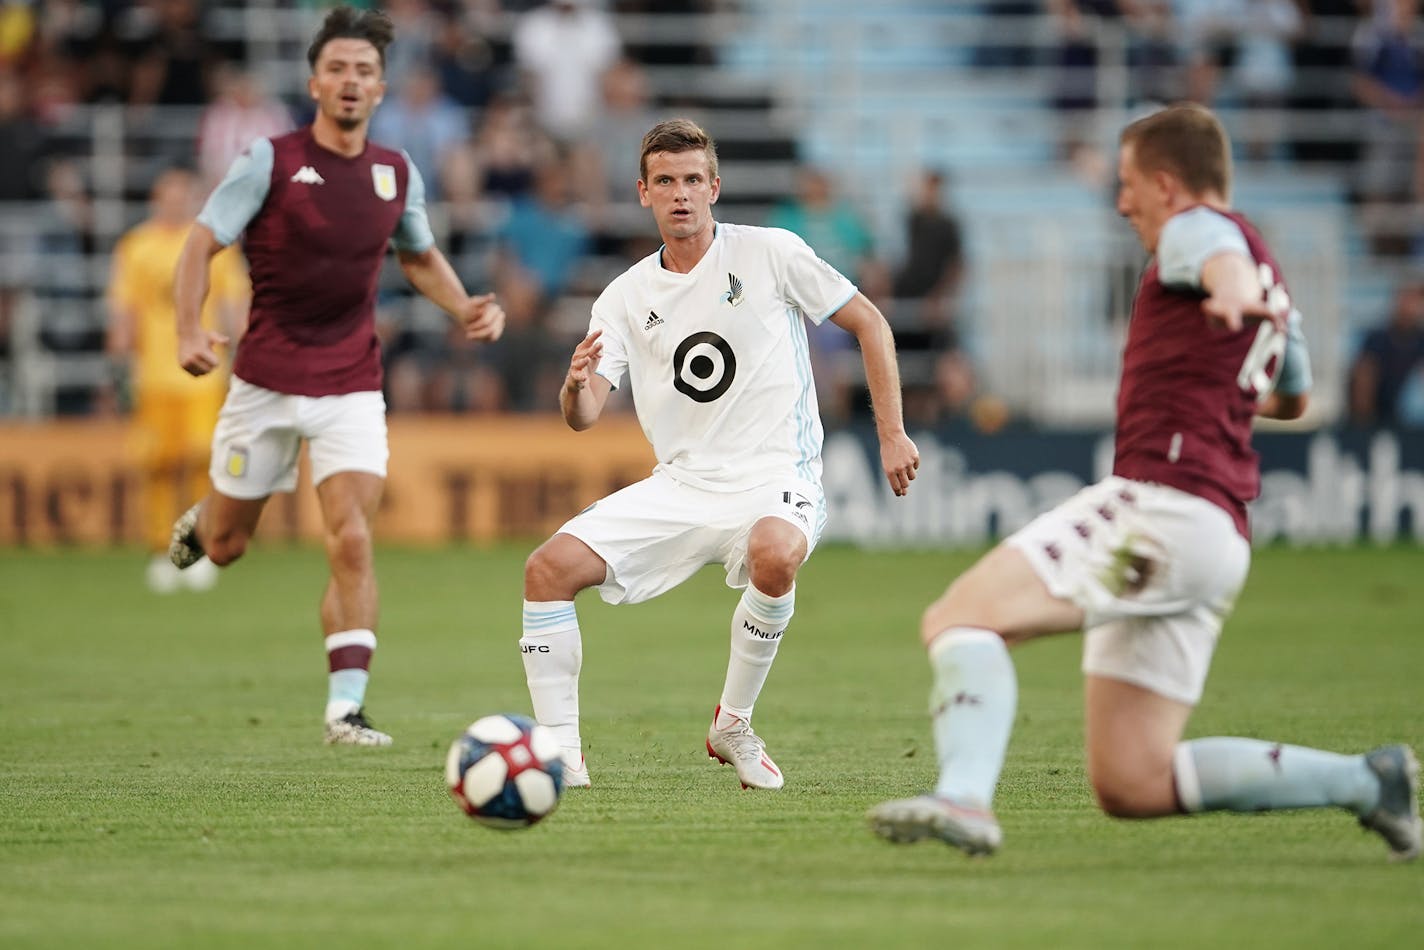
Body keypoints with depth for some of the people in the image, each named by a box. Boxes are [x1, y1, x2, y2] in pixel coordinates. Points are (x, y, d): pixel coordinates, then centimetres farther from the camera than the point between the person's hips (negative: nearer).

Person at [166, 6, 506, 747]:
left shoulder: (396, 173, 4)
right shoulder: (270, 161, -8)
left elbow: (419, 256, 22)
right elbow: (202, 243, -8)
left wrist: (465, 309, 4)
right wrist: (189, 331, -23)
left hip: (351, 387, 2)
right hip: (265, 380, -2)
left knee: (351, 541, -15)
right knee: (225, 545, 11)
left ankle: (346, 707, -13)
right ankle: (197, 521, 50)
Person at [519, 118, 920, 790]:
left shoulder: (769, 253, -1)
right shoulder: (626, 296, 7)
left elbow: (869, 324, 5)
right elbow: (583, 418, -1)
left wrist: (892, 434, -2)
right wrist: (576, 386, -26)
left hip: (773, 479, -4)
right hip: (678, 485, 4)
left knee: (774, 553, -39)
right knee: (549, 568, -15)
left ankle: (734, 724, -15)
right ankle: (561, 754, -8)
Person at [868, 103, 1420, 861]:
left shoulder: (1199, 227, 1)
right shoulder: (1274, 284, 29)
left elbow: (1226, 259, -26)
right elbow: (1292, 398, 46)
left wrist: (1234, 293, -50)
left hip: (1162, 504, -9)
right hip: (1219, 537, 9)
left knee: (959, 617, -20)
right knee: (1130, 787, 7)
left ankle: (963, 799, -43)